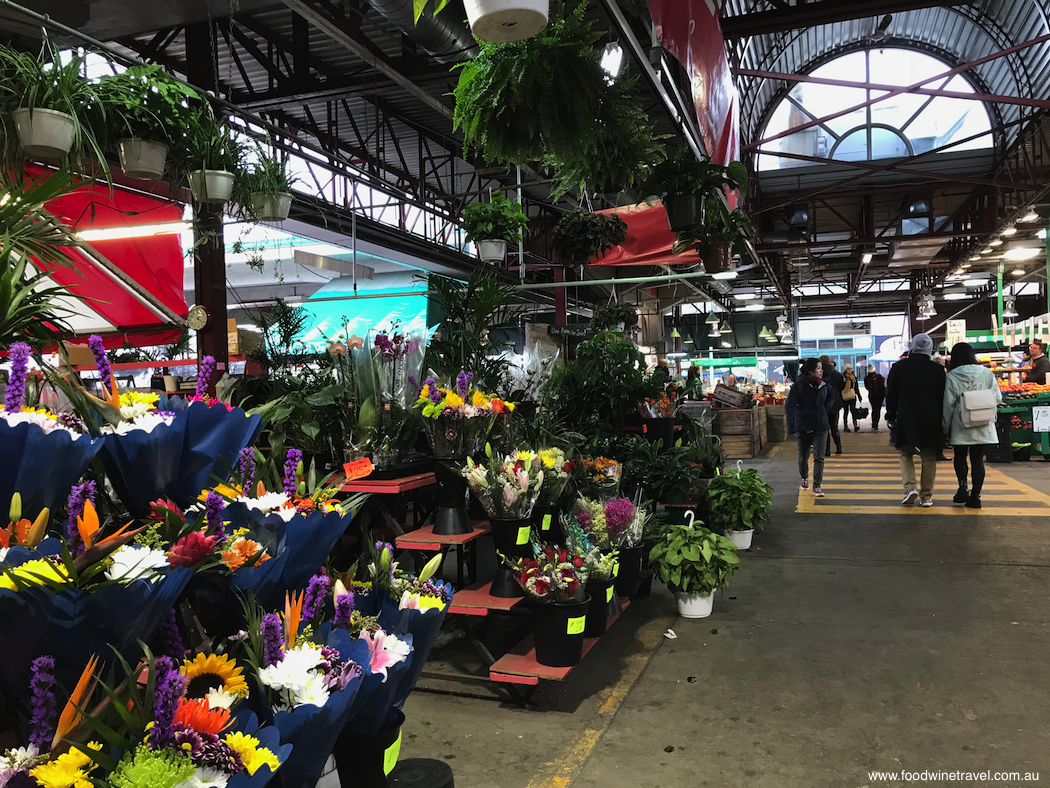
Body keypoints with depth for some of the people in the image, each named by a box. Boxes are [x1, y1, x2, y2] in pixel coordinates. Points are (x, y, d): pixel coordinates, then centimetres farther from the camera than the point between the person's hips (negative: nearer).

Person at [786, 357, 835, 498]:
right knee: (803, 456, 13)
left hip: (821, 426, 2)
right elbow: (790, 406, -9)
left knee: (819, 457, -5)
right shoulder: (799, 385, -11)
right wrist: (791, 428, -12)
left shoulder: (824, 385, 2)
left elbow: (831, 395, 25)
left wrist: (826, 410, 9)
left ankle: (817, 486, -1)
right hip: (803, 426, -2)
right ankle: (804, 478, 39)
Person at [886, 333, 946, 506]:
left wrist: (890, 417, 10)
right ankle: (926, 496, 10)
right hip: (931, 420, 1)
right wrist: (942, 420, 12)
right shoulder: (937, 369, -2)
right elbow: (943, 396, 3)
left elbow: (891, 395, 1)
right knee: (929, 457, 8)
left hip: (906, 419, 0)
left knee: (906, 454, 13)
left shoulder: (899, 367, -3)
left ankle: (910, 488, -6)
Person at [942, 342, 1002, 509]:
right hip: (984, 426, 2)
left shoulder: (952, 377, -6)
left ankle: (963, 487, -2)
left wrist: (946, 427, 4)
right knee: (978, 460, 6)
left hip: (961, 426, -2)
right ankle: (975, 496, 5)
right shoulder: (986, 373, 0)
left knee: (960, 457, 15)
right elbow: (997, 397, 1)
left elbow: (948, 404, -5)